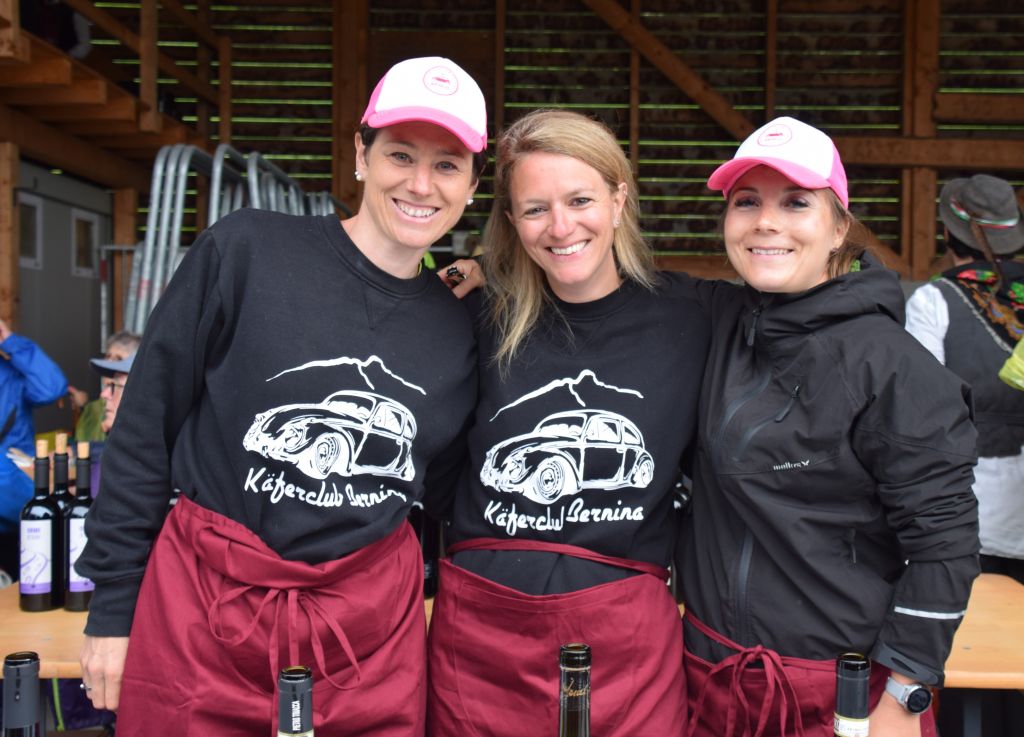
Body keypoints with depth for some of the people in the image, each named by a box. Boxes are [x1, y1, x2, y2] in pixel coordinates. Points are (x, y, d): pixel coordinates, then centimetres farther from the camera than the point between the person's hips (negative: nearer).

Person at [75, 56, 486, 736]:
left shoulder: (458, 329, 4)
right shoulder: (245, 252, -7)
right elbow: (145, 429, -3)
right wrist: (112, 608, -1)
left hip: (372, 624, 3)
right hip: (203, 603, -2)